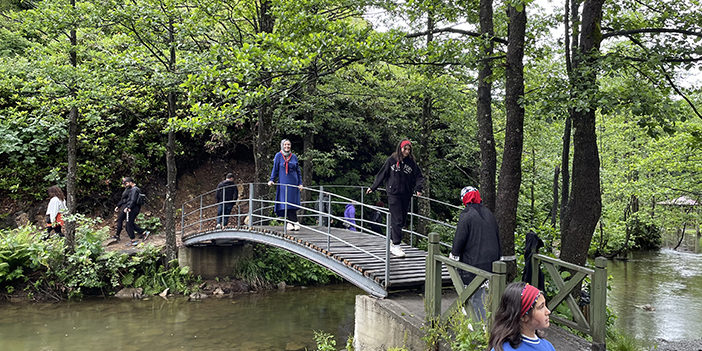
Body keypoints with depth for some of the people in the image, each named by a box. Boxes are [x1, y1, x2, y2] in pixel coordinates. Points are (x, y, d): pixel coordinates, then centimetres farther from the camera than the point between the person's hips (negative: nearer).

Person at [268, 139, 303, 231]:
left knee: (292, 203, -3)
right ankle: (295, 222, -4)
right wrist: (271, 180, -6)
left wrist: (300, 183, 6)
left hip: (293, 183, 2)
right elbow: (275, 169, 5)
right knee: (287, 203, -6)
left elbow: (298, 171, 12)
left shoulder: (294, 156, 10)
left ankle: (290, 223, 1)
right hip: (283, 183, -2)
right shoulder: (278, 156, 3)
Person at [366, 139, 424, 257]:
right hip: (393, 194, -4)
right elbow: (382, 174, 7)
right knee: (397, 220, -9)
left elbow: (419, 177, 9)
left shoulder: (411, 163, 7)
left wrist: (418, 188, -10)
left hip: (406, 195, 4)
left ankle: (393, 242, 20)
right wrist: (373, 187, 10)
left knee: (402, 220, 7)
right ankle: (396, 245, -6)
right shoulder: (391, 160, 0)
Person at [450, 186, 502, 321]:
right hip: (491, 259, 7)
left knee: (476, 295, 0)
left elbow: (460, 238, -11)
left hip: (474, 261, -7)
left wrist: (454, 254, 4)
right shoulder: (488, 213, 9)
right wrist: (498, 256, 25)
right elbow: (497, 235, 16)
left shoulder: (466, 215, -12)